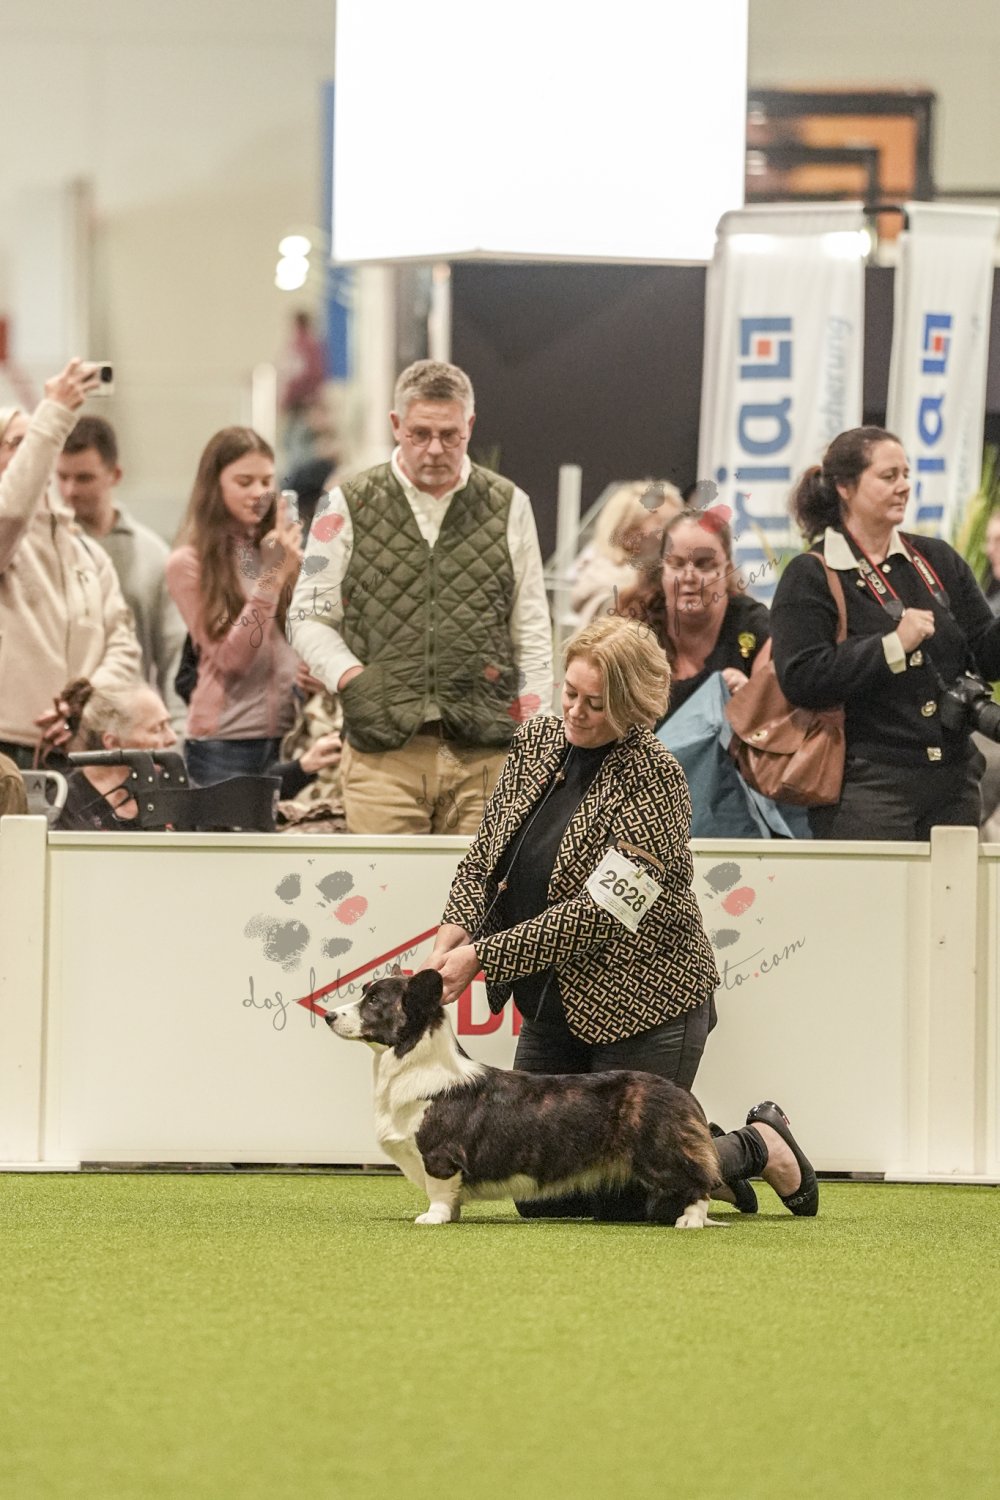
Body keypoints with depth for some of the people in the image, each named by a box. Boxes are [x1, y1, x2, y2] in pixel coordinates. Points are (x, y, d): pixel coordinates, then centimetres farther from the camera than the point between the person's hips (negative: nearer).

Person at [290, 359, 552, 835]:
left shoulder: (508, 506, 12)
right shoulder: (349, 507, 8)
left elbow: (533, 636, 14)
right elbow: (309, 618, 12)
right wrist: (351, 679, -7)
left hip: (485, 758, 1)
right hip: (383, 752, -1)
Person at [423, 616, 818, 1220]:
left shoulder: (654, 778, -18)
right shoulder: (537, 742, 2)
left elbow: (597, 915, -24)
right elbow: (484, 860, 4)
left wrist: (479, 957, -25)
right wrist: (451, 942, -15)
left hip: (644, 1006, -7)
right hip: (555, 1009, 7)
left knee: (624, 1198, -5)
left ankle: (761, 1147, 21)